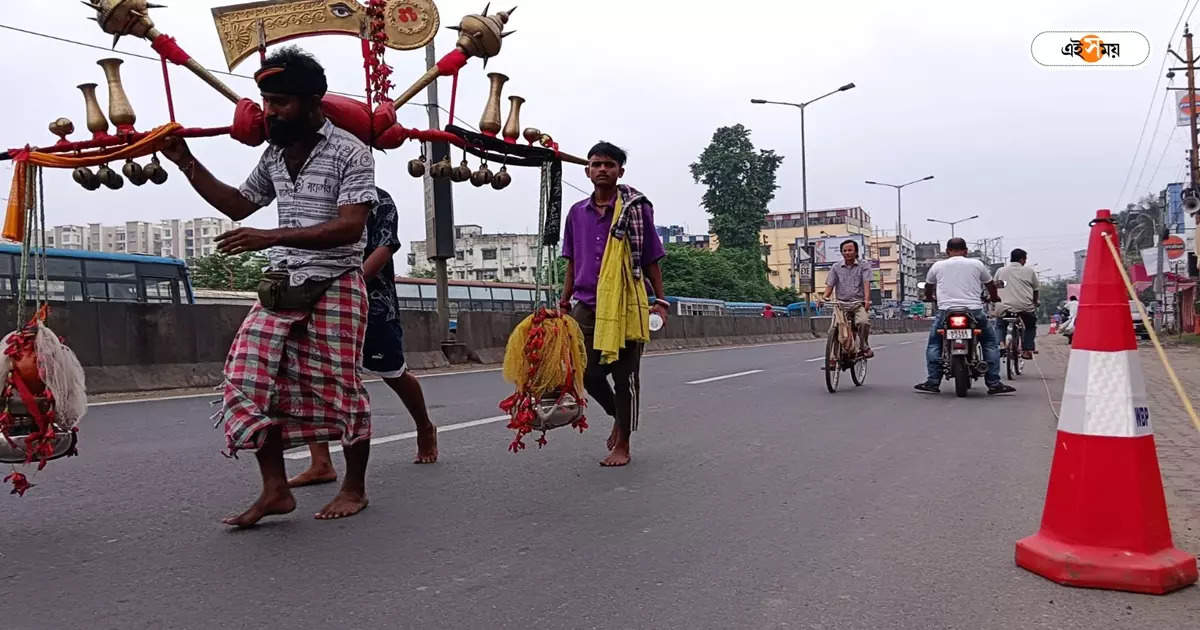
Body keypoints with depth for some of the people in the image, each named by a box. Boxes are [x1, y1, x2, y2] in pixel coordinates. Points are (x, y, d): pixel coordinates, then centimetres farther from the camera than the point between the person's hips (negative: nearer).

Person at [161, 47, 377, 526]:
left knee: (339, 389, 1)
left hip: (335, 288, -6)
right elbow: (239, 205, 25)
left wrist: (271, 237, -25)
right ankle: (275, 490, 6)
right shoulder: (274, 154, 12)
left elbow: (350, 226, -20)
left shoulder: (350, 152, -10)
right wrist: (187, 163, 14)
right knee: (249, 379, -3)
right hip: (280, 286, 7)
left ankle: (354, 488, 19)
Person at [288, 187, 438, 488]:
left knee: (394, 374, 10)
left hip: (374, 304, -4)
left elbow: (384, 249, -13)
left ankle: (425, 430, 39)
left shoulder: (380, 200, -2)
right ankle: (321, 464, -11)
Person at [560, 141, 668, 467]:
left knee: (624, 376, 3)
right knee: (589, 373, 7)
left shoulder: (636, 209, -2)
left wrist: (660, 300, -3)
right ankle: (618, 417, 36)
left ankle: (622, 445, 15)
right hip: (587, 306, 4)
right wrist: (565, 301, 14)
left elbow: (651, 261, 1)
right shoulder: (577, 213, 9)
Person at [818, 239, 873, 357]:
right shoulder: (836, 267, 14)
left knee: (863, 322, -30)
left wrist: (867, 300, -24)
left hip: (859, 304, -2)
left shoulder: (864, 266, 7)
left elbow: (866, 283, -7)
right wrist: (823, 297, -13)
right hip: (841, 304, 2)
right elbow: (829, 285, 7)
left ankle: (865, 346, -5)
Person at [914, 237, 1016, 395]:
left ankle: (932, 382, 7)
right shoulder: (976, 264, 10)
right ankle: (994, 383, 10)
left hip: (946, 312, 0)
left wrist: (929, 298, 49)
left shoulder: (937, 266, 11)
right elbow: (990, 285, 23)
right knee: (990, 343, 15)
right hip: (974, 311, 0)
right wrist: (994, 298, 44)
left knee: (933, 344, 16)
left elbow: (928, 286, 27)